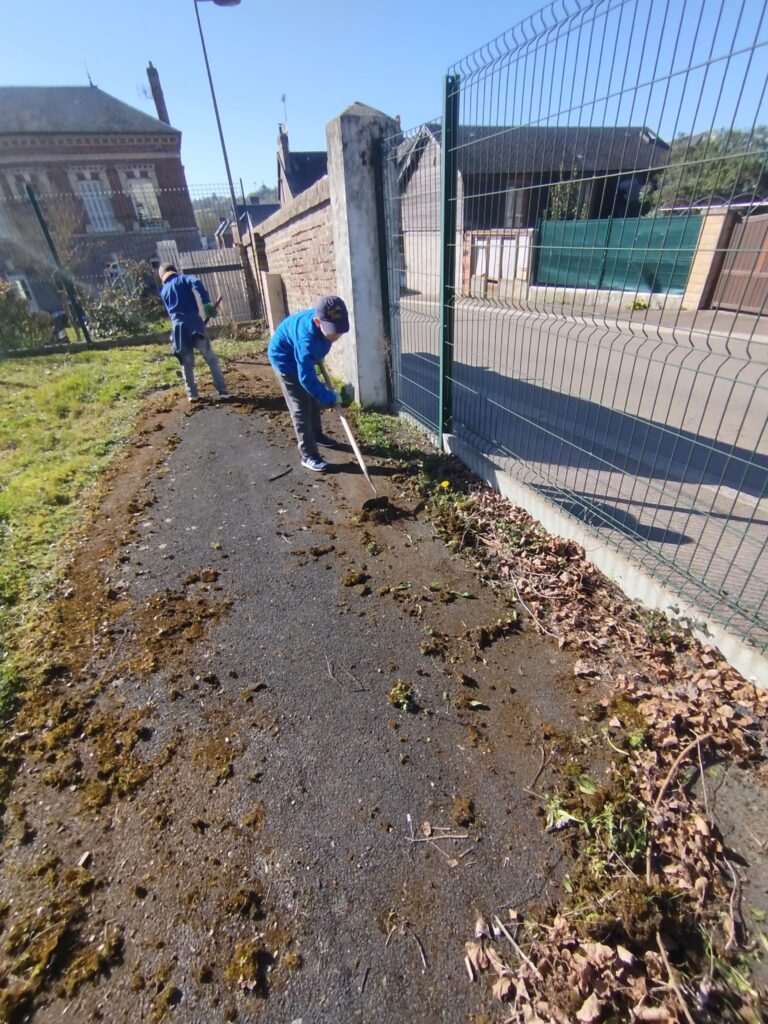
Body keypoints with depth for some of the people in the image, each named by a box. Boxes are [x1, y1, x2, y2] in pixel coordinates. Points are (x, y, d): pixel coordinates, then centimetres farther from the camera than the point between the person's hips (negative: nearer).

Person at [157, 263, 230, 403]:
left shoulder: (163, 290, 24)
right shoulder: (183, 278, 11)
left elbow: (169, 311, 24)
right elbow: (197, 283, -10)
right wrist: (207, 303, -16)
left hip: (178, 327, 3)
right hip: (194, 322, -3)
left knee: (186, 363, 13)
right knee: (211, 358, 1)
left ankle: (192, 394, 11)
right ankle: (223, 391, -3)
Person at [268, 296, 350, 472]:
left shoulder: (327, 320, -19)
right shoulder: (307, 339, -42)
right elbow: (306, 378, -38)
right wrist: (330, 398, -29)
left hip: (301, 356, 8)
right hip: (285, 360, -8)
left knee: (313, 399, 19)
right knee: (301, 408, -9)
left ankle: (316, 434, 40)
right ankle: (308, 455, -2)